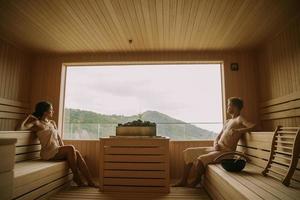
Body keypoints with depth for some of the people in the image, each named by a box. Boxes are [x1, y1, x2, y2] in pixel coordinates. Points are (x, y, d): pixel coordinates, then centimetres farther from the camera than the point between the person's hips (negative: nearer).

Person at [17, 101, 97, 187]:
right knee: (71, 148, -27)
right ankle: (76, 176, -13)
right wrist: (28, 117, -4)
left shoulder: (52, 123, 19)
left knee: (77, 153, -19)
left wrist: (64, 149, 4)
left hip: (57, 150, 6)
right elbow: (20, 128, -17)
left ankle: (90, 182, -19)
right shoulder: (37, 123, -1)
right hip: (48, 153, -6)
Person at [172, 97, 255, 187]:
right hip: (217, 149, 9)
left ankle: (197, 180, 3)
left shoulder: (239, 119, -1)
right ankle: (183, 180, 10)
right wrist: (215, 144, -2)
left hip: (226, 151, -9)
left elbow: (253, 126, -20)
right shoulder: (227, 122, 23)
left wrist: (238, 131, -29)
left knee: (200, 159, -30)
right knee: (188, 152, 2)